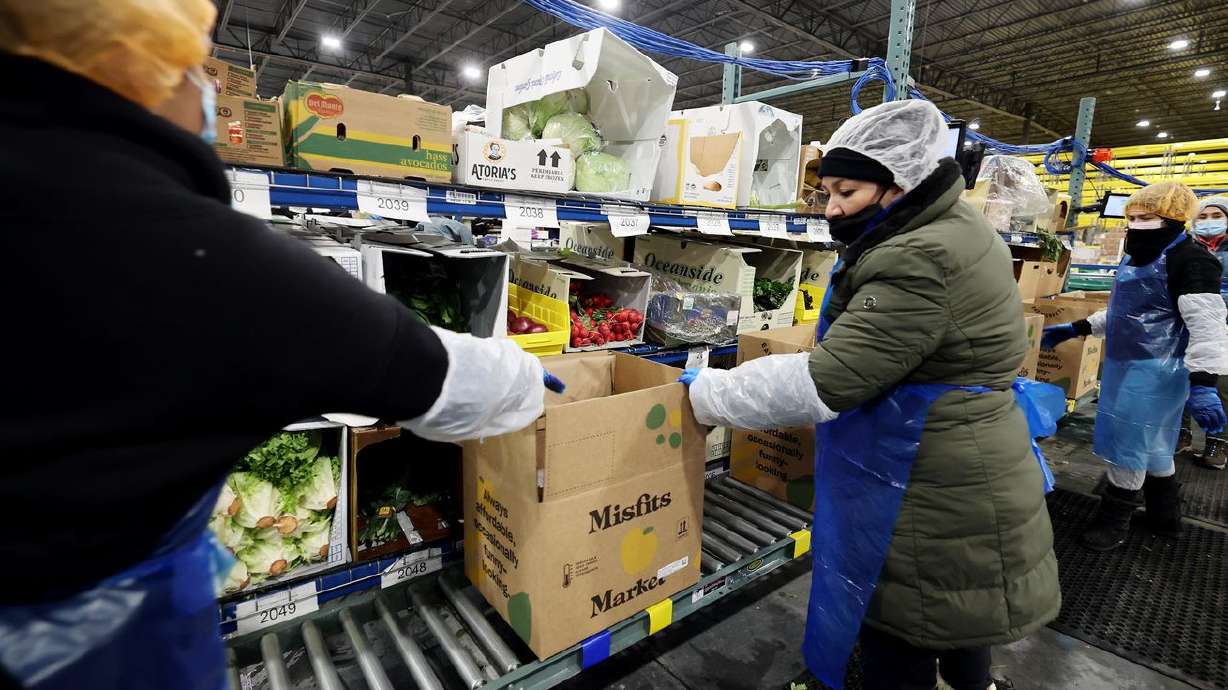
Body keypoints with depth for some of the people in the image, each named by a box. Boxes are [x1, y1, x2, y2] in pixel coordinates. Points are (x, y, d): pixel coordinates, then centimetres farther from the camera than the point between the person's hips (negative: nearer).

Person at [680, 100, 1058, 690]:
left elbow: (825, 382, -29)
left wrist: (706, 392, -19)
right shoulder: (953, 233, 8)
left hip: (931, 498, -10)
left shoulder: (922, 262, -27)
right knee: (953, 614, 30)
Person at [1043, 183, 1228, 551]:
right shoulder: (1136, 260, 14)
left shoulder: (1190, 260, -16)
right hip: (1127, 366, 10)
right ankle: (1165, 515, 36)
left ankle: (1113, 520, 13)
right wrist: (1074, 329, 20)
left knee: (1127, 443, -1)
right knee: (1152, 443, 20)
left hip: (1154, 372, -10)